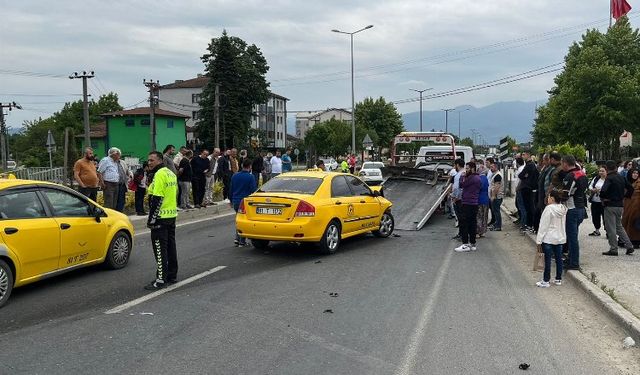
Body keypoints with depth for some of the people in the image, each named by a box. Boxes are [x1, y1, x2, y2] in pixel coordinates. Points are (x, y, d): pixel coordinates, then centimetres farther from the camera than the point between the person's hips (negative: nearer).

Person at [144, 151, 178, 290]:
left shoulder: (159, 175, -16)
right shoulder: (170, 173, 14)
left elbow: (156, 199, -21)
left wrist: (151, 219, -18)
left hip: (161, 217, -10)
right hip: (172, 215, 10)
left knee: (160, 249, -5)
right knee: (170, 246, 15)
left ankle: (161, 279, -3)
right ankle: (172, 275, 23)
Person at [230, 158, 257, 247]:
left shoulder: (235, 176, 5)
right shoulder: (250, 177, -12)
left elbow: (231, 190, 12)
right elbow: (253, 190, -12)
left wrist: (231, 200, 24)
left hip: (235, 202, 5)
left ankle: (237, 238, 12)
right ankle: (242, 241, 9)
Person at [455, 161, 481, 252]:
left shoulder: (471, 178, -15)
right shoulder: (478, 178, 17)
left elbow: (461, 185, -11)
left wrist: (463, 177, 6)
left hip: (467, 204, -10)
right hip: (474, 204, 10)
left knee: (464, 224, -7)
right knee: (472, 224, 11)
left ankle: (465, 244, -7)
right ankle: (472, 244, 15)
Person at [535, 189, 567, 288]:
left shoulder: (549, 209, -17)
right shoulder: (563, 209, 6)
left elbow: (544, 225, -16)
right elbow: (564, 224, 14)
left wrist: (539, 239, -11)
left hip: (548, 239, -7)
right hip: (560, 238, 7)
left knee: (548, 259, -2)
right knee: (559, 258, 13)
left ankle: (546, 281, 3)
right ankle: (558, 279, 21)